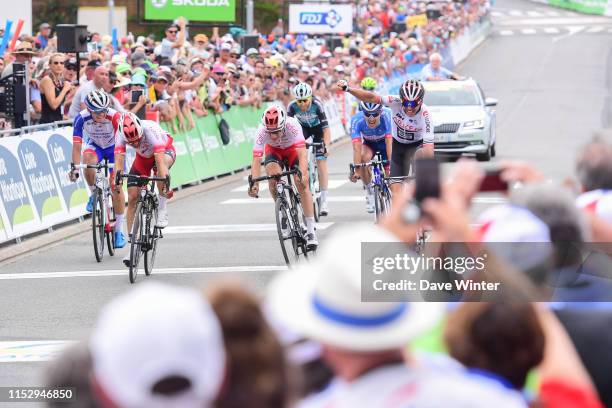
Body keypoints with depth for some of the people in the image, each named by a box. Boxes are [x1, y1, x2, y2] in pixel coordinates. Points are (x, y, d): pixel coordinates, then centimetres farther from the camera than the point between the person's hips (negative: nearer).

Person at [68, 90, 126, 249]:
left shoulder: (114, 117, -34)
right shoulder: (82, 118, -29)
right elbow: (76, 146, -29)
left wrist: (120, 168, -49)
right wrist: (74, 167, -40)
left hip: (113, 147, -1)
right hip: (95, 145, 1)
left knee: (116, 186, -9)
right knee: (88, 161, -34)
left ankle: (119, 229, 3)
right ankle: (94, 194, -7)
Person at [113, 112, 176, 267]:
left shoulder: (150, 129, -40)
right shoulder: (121, 133, -29)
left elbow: (159, 158, -48)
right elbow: (119, 156, -39)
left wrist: (165, 182, -58)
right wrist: (118, 176, -57)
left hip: (166, 151, -4)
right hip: (143, 157, 4)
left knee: (161, 165, -40)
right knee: (132, 198, -9)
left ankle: (162, 211, -24)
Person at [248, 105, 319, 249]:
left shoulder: (292, 125, -39)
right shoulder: (262, 131, -34)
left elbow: (302, 153, -45)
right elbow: (256, 160, -37)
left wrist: (302, 174, -61)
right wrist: (254, 184, -51)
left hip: (292, 150, -1)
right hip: (274, 151, 1)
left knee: (302, 184, -16)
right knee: (273, 176, -28)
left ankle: (311, 231, -10)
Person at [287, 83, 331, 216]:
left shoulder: (317, 105, -33)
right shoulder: (292, 106, -28)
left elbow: (326, 128, -35)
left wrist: (326, 145, -48)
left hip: (317, 128, -2)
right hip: (303, 128, 2)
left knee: (321, 163, -10)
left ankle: (324, 200, -6)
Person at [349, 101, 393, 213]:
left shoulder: (387, 116, -37)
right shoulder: (357, 120, -34)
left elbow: (389, 142, -42)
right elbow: (357, 147, -40)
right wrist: (356, 170, -49)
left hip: (385, 142, 0)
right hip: (369, 143, 0)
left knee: (388, 172, -11)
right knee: (363, 159, -29)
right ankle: (369, 190, -7)